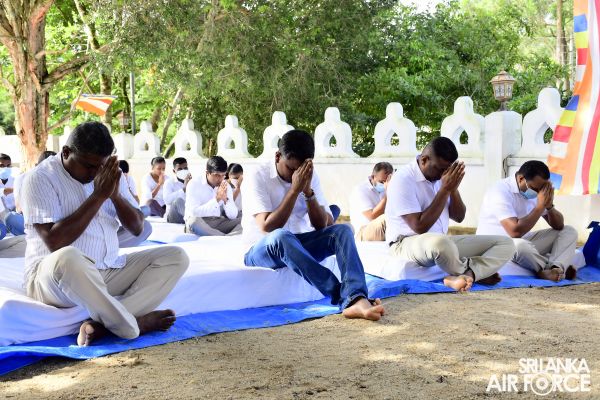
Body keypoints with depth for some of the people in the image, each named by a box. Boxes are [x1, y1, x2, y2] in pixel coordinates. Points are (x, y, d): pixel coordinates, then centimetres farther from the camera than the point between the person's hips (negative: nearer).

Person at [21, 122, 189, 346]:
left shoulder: (110, 175, 9)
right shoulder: (41, 178, -9)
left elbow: (137, 228, 8)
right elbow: (55, 243, -21)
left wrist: (115, 195, -11)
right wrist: (99, 196, -19)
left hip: (109, 273, 7)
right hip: (52, 275, -6)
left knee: (176, 257, -9)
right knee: (66, 258, -41)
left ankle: (100, 324, -26)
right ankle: (133, 327, -20)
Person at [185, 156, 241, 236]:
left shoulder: (226, 186, 7)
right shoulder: (194, 184, -6)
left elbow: (233, 216, 3)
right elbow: (194, 213, -19)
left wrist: (225, 199, -14)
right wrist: (217, 199, -20)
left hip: (219, 223, 4)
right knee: (194, 220, -37)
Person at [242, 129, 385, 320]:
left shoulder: (309, 176, 1)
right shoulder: (257, 178, -14)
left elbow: (322, 226, -5)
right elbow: (267, 228, -25)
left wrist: (308, 191, -20)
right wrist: (295, 189, -25)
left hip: (299, 246, 5)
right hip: (262, 250, -5)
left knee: (342, 230, -21)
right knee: (281, 237, -39)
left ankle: (356, 299, -45)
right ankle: (345, 297, -41)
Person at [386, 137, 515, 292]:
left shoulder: (441, 174, 7)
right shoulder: (403, 180, -15)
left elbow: (459, 217, 10)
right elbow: (420, 227, -22)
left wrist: (453, 188, -9)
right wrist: (445, 190, -21)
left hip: (442, 240, 8)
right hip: (408, 243, -8)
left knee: (505, 243, -3)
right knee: (439, 242, -44)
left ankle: (465, 275, -29)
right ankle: (474, 273, -11)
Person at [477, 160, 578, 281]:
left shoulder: (535, 190, 2)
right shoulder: (500, 192, -23)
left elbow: (559, 226, 4)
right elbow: (515, 232, -34)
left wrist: (549, 206, -17)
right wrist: (540, 206, -25)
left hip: (524, 241, 8)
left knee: (569, 231, -1)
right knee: (520, 245, -42)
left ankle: (556, 268, -26)